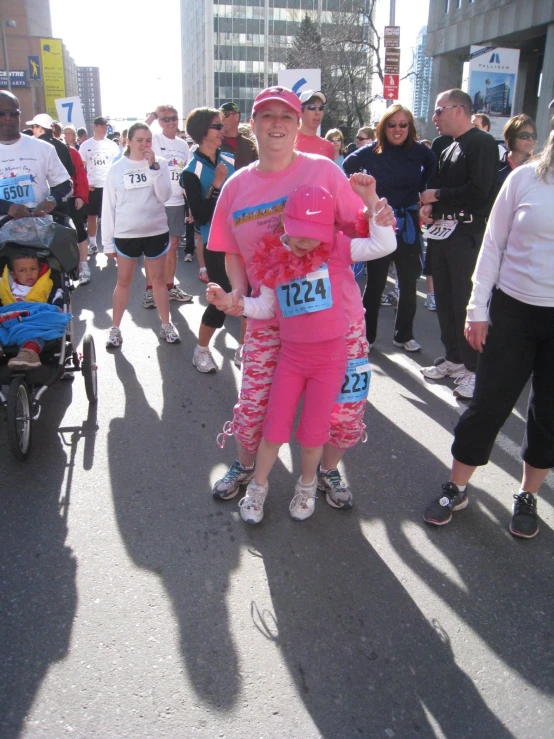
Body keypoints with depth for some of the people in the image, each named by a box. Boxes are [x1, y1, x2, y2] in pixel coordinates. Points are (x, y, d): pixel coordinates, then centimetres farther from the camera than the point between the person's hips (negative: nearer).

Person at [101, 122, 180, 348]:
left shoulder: (159, 163, 0)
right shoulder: (116, 168, -2)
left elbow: (164, 195, -11)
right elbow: (108, 205, 0)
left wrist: (153, 166, -17)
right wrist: (107, 239, -1)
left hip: (156, 231, 1)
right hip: (125, 234, 0)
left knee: (158, 279, 12)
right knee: (123, 281, 9)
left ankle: (166, 325, 23)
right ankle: (115, 328, 19)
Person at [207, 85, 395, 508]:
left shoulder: (323, 171, -2)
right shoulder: (237, 187, 6)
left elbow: (357, 228, 2)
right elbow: (233, 253, 14)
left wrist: (379, 218, -21)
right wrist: (238, 291, -4)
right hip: (269, 318, 2)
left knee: (345, 408, 5)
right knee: (253, 407, 6)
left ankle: (329, 471, 36)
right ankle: (246, 466, 39)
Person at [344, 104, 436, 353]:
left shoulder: (418, 150, -2)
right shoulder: (371, 152, -6)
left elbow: (433, 165, 17)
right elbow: (348, 166, 10)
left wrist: (421, 190, 7)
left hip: (408, 223, 3)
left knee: (409, 283, 8)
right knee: (375, 283, 3)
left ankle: (404, 335, 22)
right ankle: (366, 335, 17)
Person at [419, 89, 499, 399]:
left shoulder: (482, 143, -6)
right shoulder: (449, 150, 21)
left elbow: (478, 190, -18)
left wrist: (437, 196, -8)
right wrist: (429, 207, 2)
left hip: (468, 234, -9)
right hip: (444, 231, 9)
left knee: (466, 302, -8)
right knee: (445, 299, 11)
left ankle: (473, 369, 0)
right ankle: (454, 359, 22)